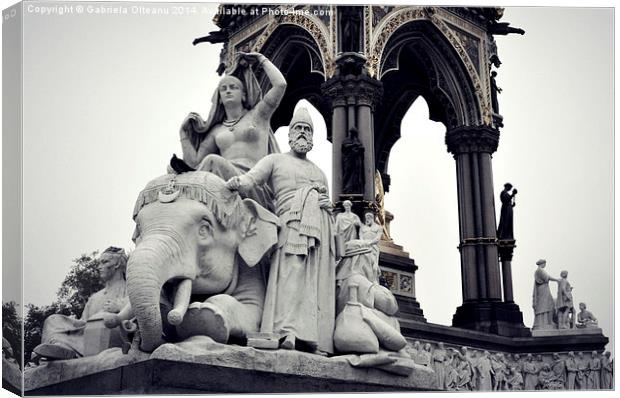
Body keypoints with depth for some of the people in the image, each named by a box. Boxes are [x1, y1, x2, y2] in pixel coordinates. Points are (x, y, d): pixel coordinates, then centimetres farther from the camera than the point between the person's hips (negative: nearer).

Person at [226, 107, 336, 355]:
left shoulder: (320, 173, 34)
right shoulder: (275, 160, 19)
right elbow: (251, 178, 2)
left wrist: (328, 204, 10)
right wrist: (235, 182, -20)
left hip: (322, 228, 5)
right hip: (293, 221, -5)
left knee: (319, 283, -7)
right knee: (292, 273, -23)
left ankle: (314, 341, -14)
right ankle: (287, 333, -34)